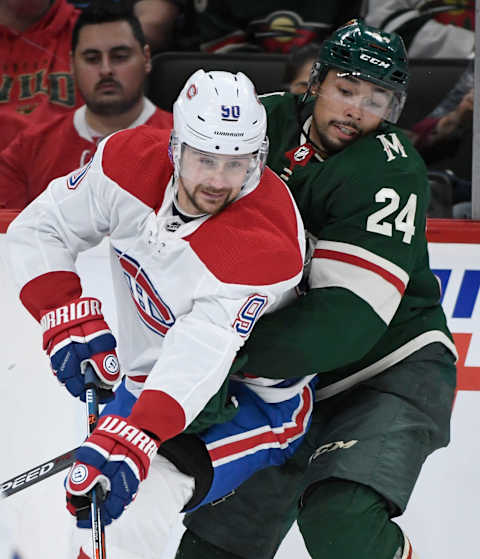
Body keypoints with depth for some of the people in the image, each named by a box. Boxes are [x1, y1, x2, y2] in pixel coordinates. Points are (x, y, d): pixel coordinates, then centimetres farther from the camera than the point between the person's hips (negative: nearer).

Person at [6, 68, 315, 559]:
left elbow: (202, 357, -44)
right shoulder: (130, 161, -19)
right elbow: (38, 229, -9)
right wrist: (69, 321, -24)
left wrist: (130, 440, -56)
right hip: (151, 378, 6)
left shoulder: (266, 244, -35)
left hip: (251, 402, -6)